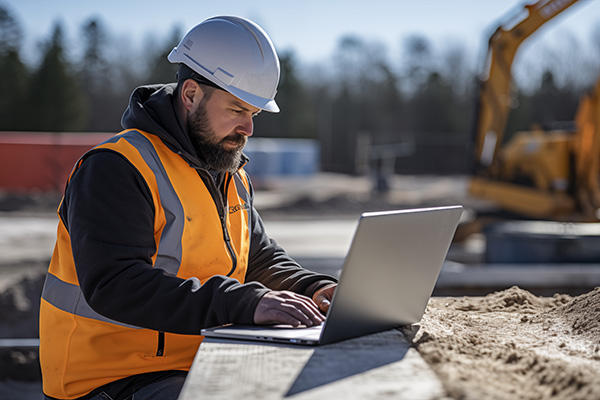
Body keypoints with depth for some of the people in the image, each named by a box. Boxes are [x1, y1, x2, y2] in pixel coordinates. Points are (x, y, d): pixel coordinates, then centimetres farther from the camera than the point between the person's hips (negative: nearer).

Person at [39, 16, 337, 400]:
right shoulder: (114, 170, -15)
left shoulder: (232, 177, 13)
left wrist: (314, 290, -2)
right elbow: (114, 285, -27)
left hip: (204, 369, 8)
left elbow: (263, 261, 21)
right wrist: (242, 303, -34)